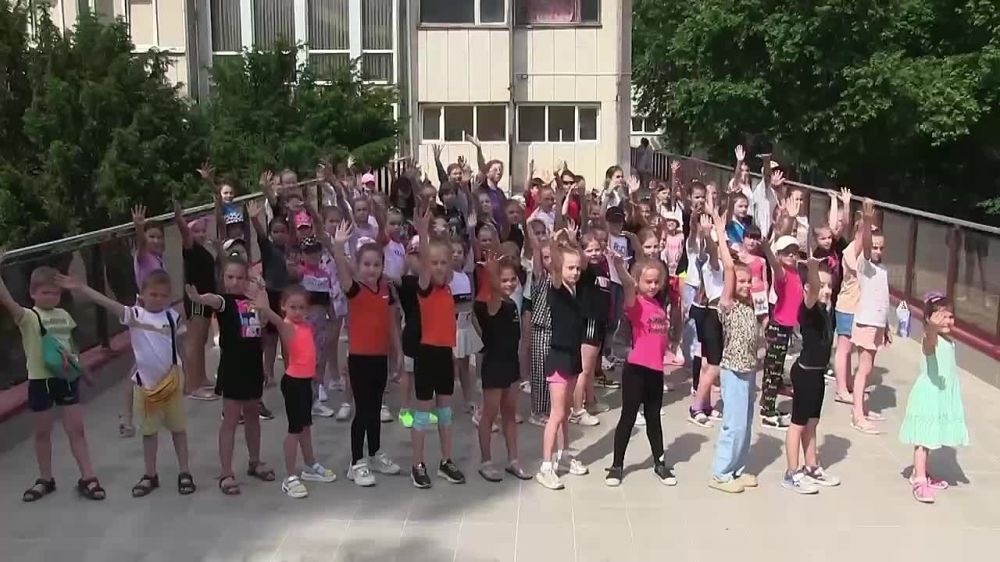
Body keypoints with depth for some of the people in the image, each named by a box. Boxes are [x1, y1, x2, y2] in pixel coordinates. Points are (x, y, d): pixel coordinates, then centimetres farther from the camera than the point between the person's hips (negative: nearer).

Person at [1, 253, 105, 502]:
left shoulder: (64, 315, 5)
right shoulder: (28, 317, -10)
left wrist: (83, 369, 25)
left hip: (66, 377, 3)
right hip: (40, 380, -3)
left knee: (76, 429, 4)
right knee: (42, 432, 12)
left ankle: (87, 478, 9)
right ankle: (45, 479, 26)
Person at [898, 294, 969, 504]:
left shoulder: (949, 341, 12)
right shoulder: (931, 338, -17)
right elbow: (930, 339, -44)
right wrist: (933, 327, -64)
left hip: (945, 395, 8)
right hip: (929, 394, -8)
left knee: (931, 438, 17)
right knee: (924, 438, -7)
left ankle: (920, 473, 29)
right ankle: (920, 481, -7)